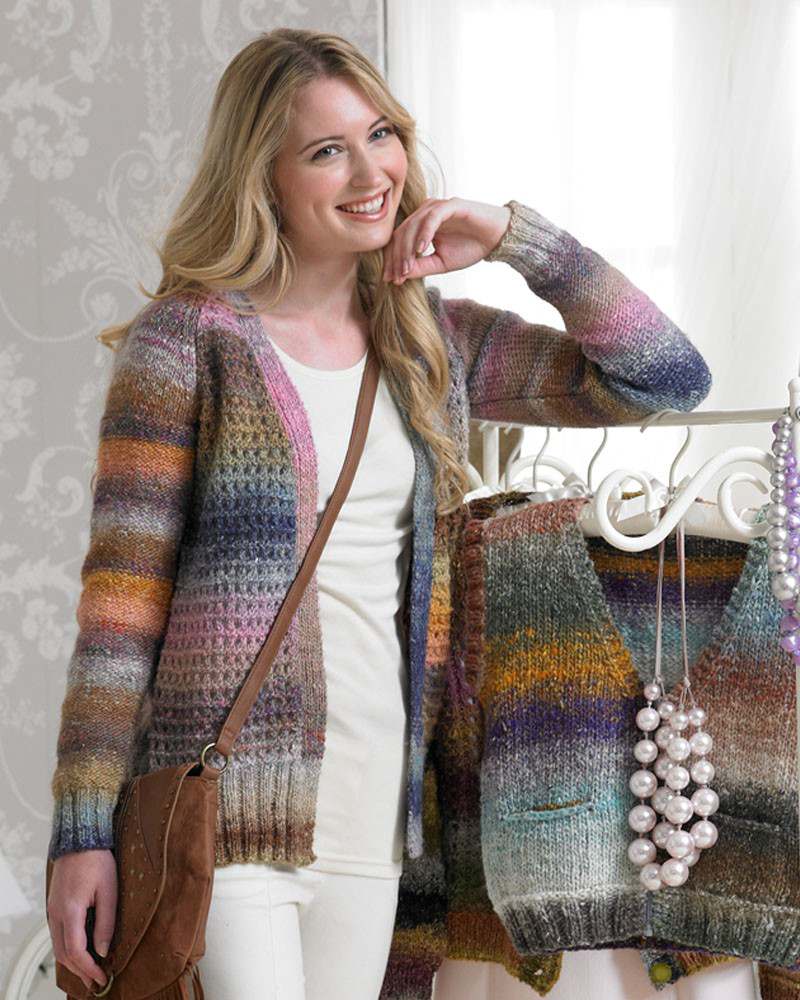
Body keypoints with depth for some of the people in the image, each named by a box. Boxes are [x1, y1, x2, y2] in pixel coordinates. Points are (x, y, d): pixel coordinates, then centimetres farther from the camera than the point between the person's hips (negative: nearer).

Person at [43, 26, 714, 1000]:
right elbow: (119, 597, -5)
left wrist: (518, 237, 0)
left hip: (373, 807, 5)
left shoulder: (434, 341, 11)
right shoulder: (188, 338, -3)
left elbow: (667, 379, 9)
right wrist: (83, 829, -9)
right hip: (228, 798, -5)